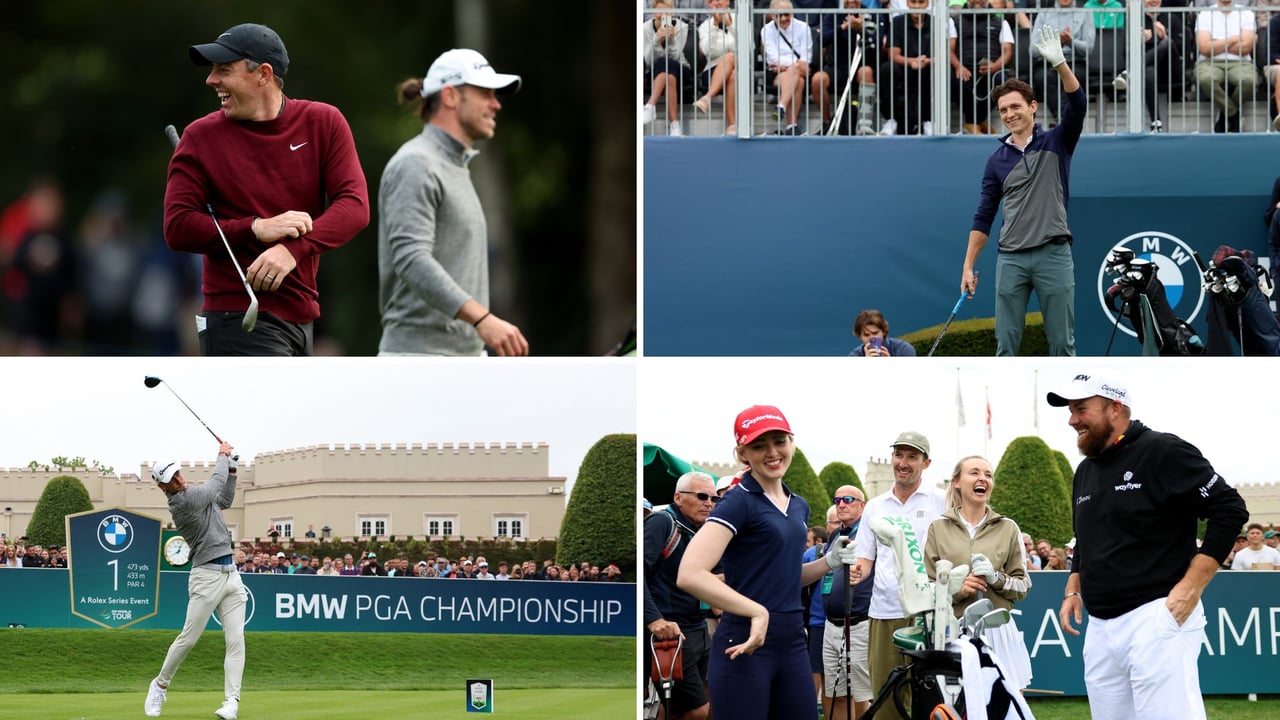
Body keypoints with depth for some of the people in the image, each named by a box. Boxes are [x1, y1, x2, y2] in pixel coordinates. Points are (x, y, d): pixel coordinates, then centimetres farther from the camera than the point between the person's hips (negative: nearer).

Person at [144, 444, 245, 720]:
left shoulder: (195, 493, 11)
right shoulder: (183, 501, -16)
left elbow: (225, 499, 28)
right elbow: (217, 482, -6)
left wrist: (231, 467, 17)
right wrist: (223, 455, 12)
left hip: (230, 573, 7)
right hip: (207, 577, -7)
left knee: (236, 640, -3)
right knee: (188, 638, -3)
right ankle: (160, 684, 19)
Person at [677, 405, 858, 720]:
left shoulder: (799, 506, 14)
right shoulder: (739, 502, -10)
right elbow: (690, 575, -23)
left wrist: (830, 561, 9)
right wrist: (757, 612, -25)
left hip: (792, 644, 8)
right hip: (745, 646, -8)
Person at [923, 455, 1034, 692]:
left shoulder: (1008, 528, 10)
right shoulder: (939, 528, 7)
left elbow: (1023, 585, 9)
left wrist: (997, 579, -10)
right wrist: (956, 590, -13)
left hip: (999, 631, 1)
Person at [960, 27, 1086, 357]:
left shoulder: (1056, 143, 3)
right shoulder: (997, 160, 10)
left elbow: (1077, 106, -14)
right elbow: (984, 217, 11)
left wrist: (1060, 64, -29)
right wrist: (968, 266, 5)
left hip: (1053, 255, -2)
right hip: (1011, 259, 2)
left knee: (1062, 343, 0)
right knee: (1006, 344, 2)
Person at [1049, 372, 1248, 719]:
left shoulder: (1163, 453, -7)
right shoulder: (1085, 471, 18)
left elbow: (1230, 510, -10)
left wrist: (1192, 586, -15)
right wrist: (1073, 590, 16)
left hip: (1157, 619, -8)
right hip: (1100, 626, 8)